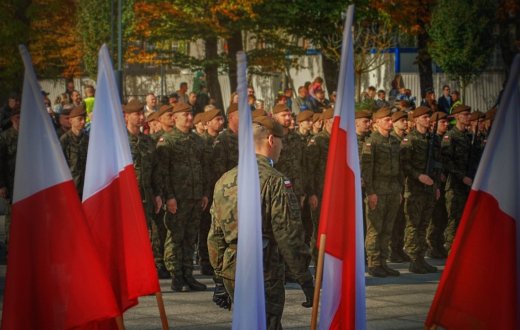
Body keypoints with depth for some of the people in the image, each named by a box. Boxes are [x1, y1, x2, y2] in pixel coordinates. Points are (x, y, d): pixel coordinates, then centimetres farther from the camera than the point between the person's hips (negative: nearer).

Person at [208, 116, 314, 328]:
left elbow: (215, 235, 14)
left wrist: (221, 274, 22)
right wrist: (305, 280, -7)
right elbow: (289, 236, -14)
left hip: (231, 272, 7)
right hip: (265, 276, -7)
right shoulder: (275, 181, -12)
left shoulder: (224, 181, 9)